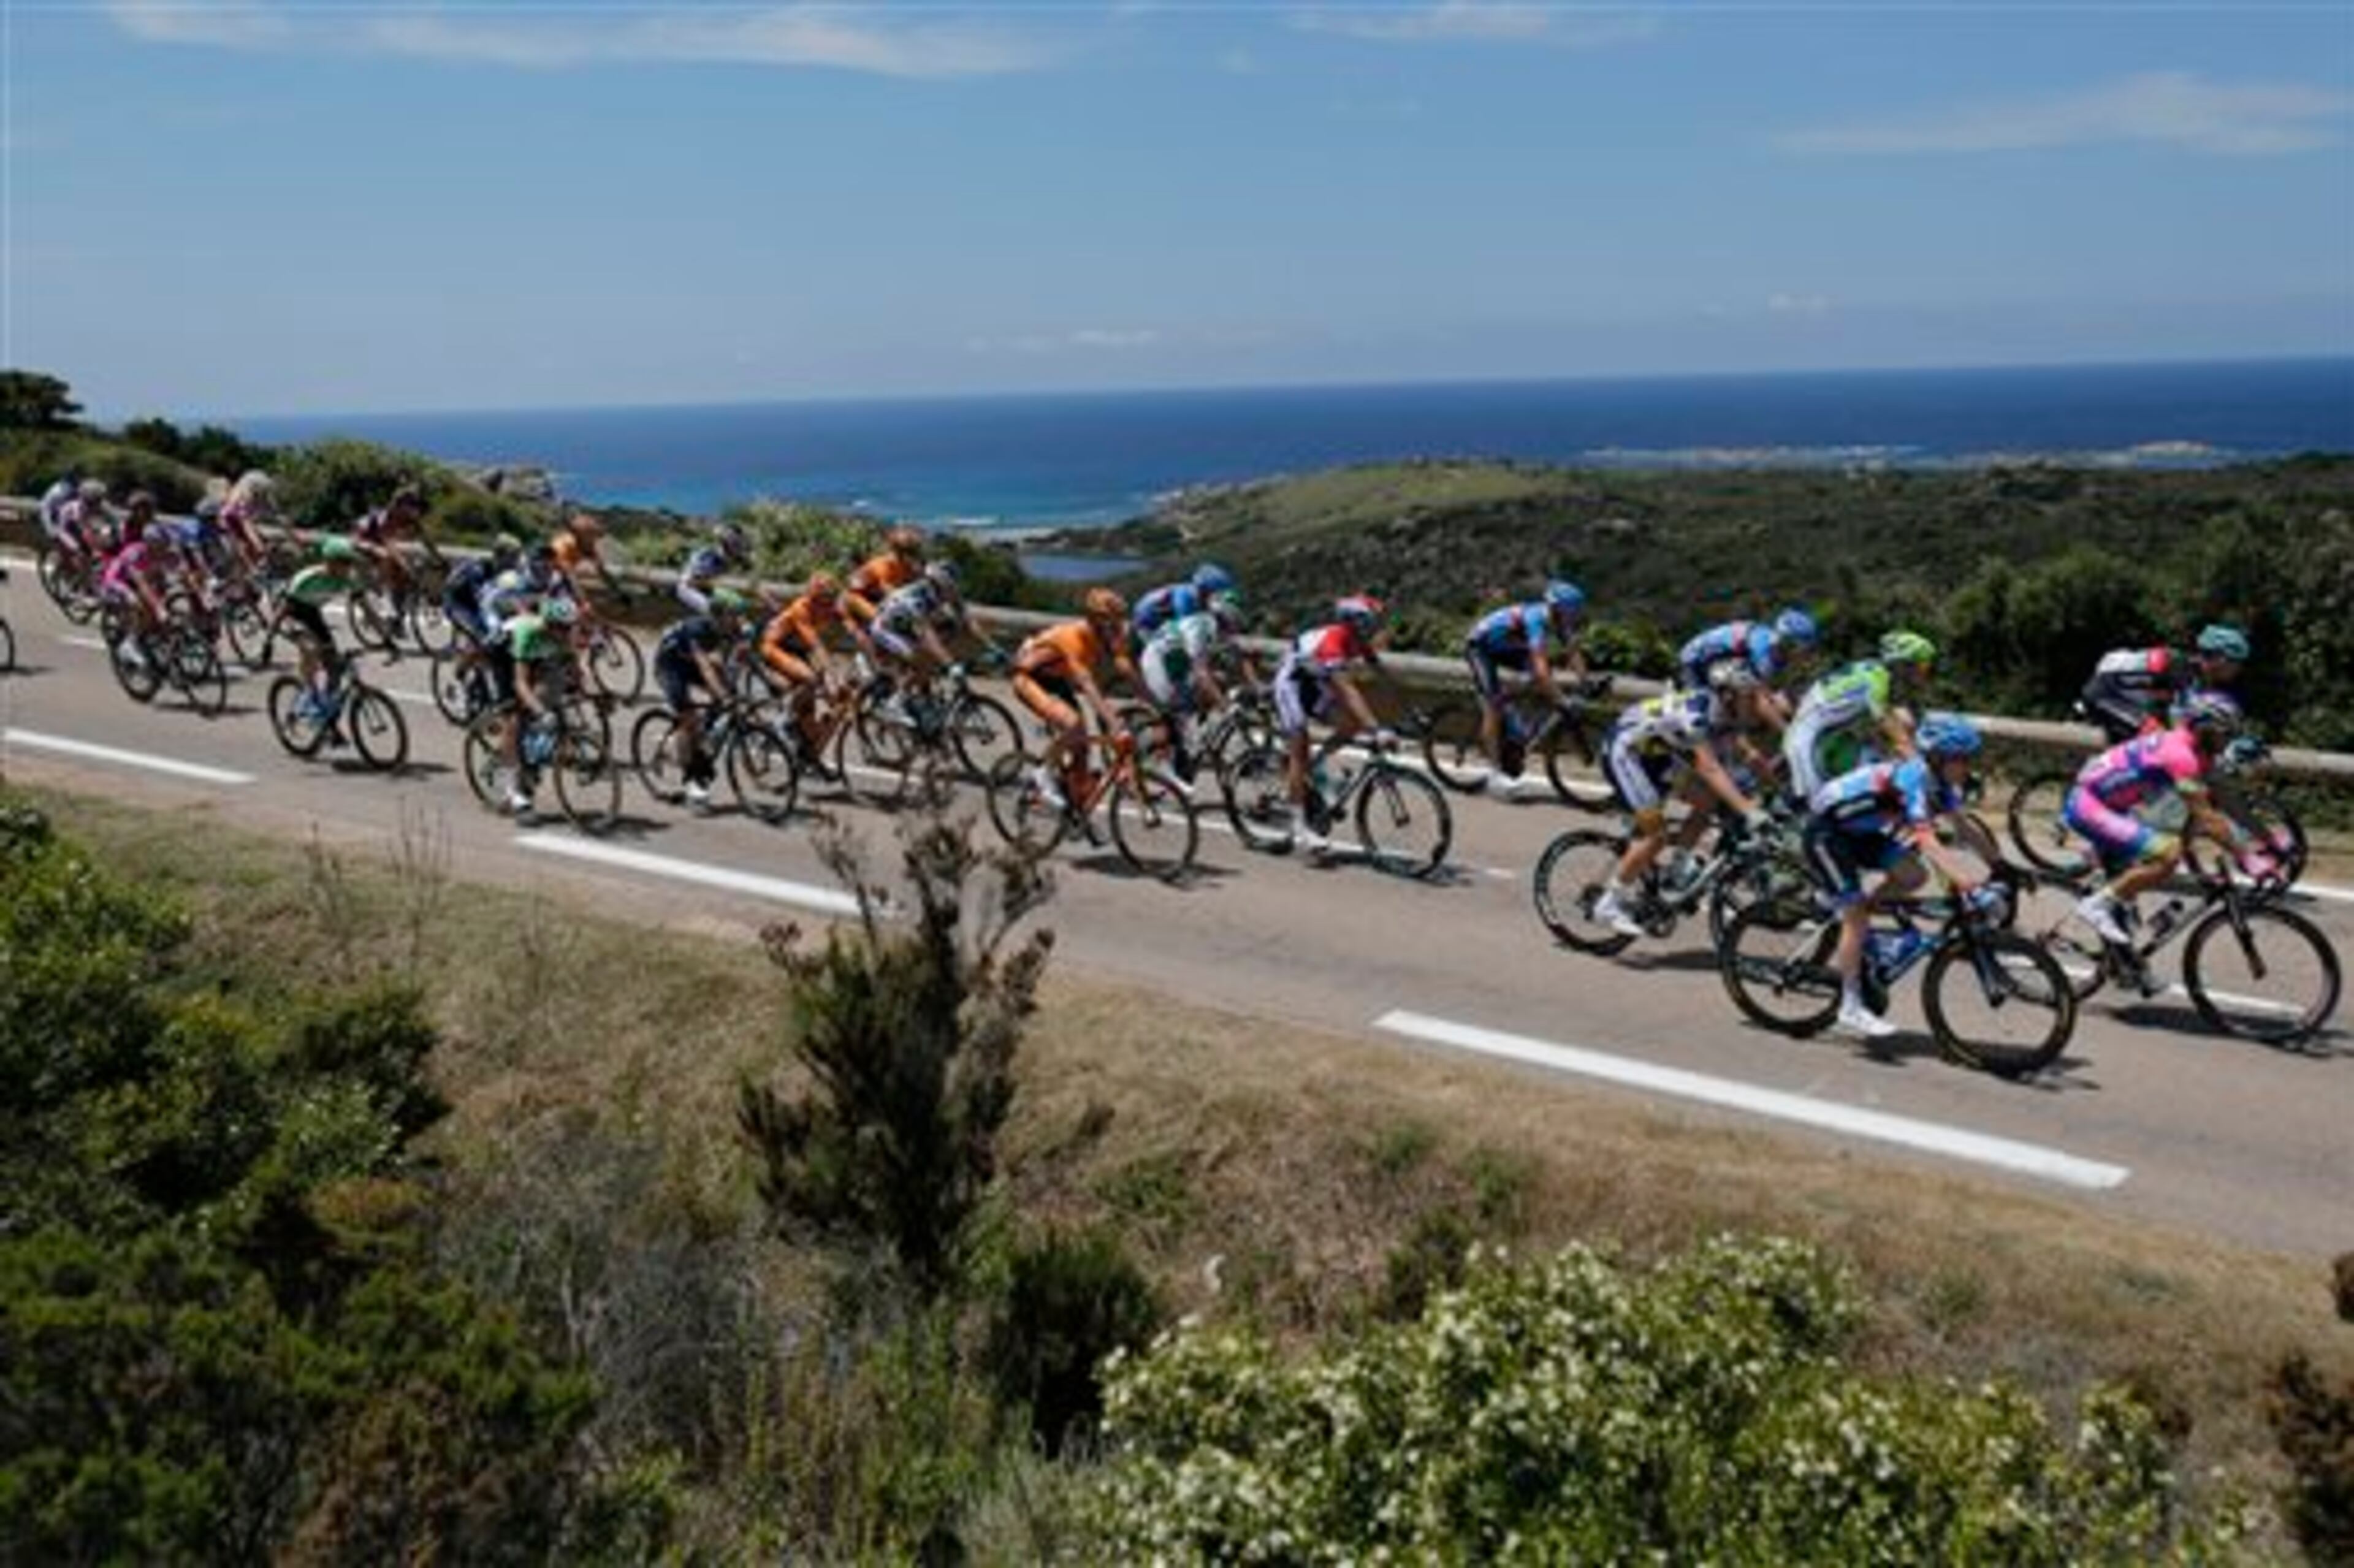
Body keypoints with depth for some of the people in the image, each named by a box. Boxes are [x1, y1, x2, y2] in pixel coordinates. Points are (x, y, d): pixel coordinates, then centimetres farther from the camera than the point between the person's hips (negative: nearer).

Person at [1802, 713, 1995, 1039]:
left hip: (1859, 829, 9)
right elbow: (1927, 840, -40)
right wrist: (1962, 879, -51)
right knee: (1856, 914, -13)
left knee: (1912, 876, -6)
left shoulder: (1942, 784, -4)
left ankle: (1846, 953, 9)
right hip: (1826, 830, -9)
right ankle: (1851, 1009, -6)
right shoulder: (1913, 779, -30)